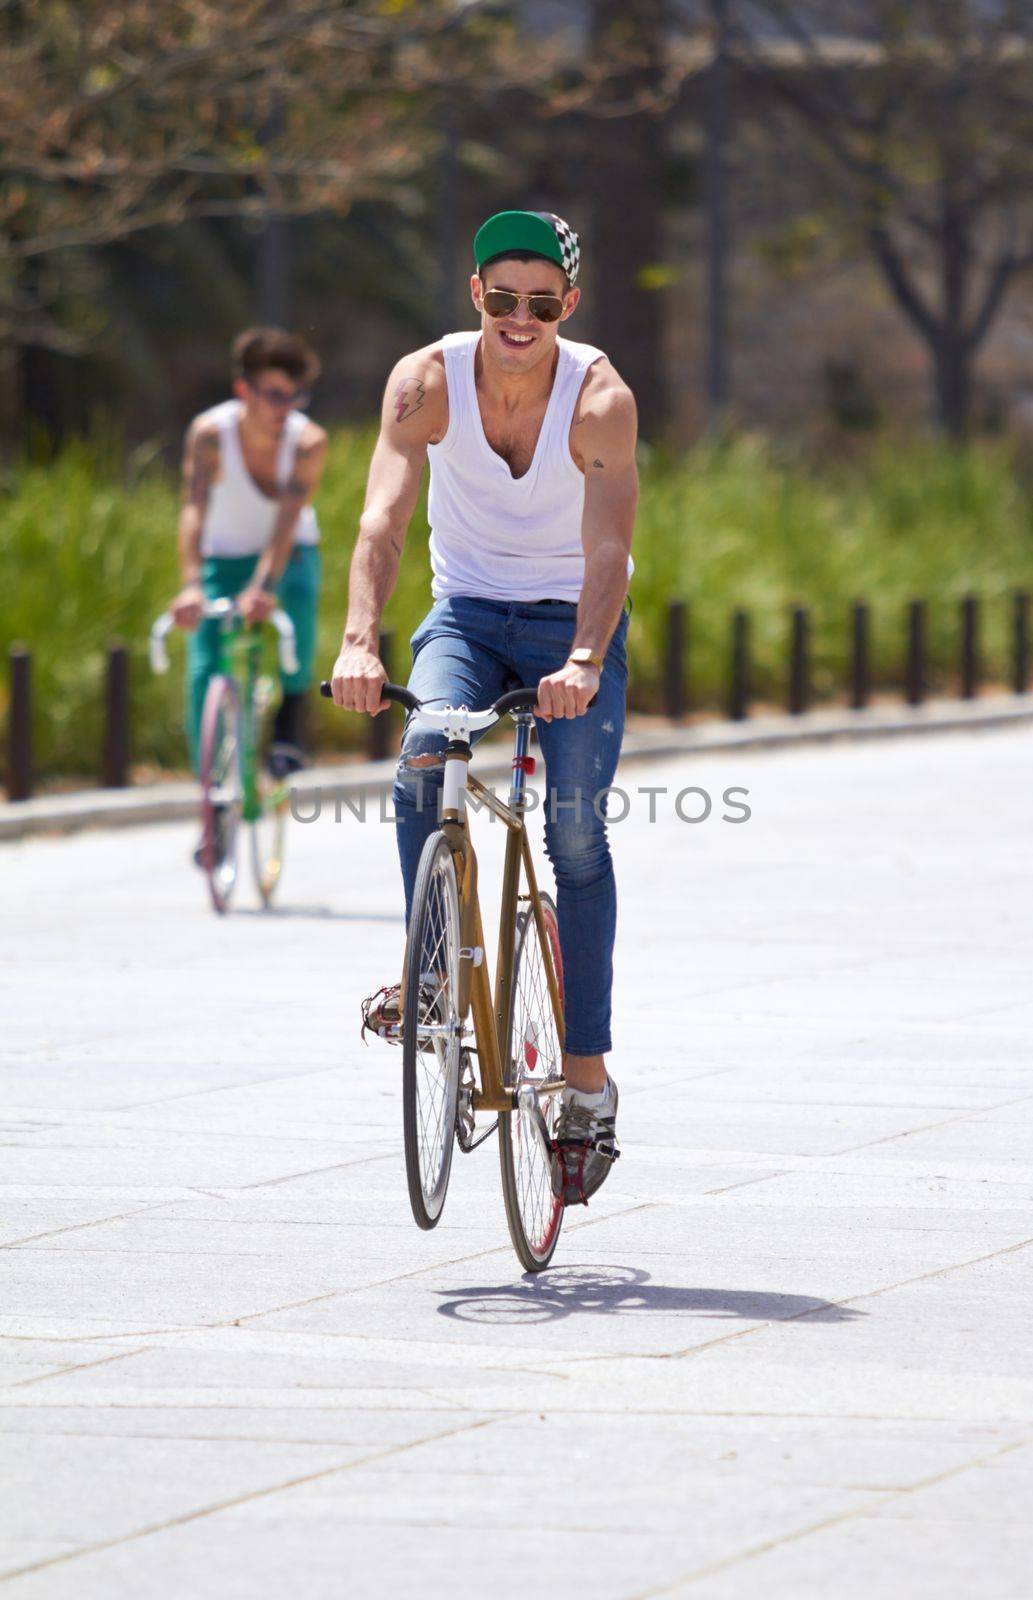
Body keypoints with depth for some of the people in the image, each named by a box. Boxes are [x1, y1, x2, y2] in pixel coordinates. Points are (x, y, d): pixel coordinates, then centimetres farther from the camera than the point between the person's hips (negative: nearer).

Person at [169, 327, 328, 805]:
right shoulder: (210, 432, -26)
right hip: (224, 556, 0)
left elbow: (288, 519, -36)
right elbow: (194, 510, -38)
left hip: (289, 552, 0)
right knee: (204, 676, -16)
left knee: (297, 602, -35)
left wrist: (262, 587, -51)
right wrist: (191, 584, -53)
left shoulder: (309, 442, -25)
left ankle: (290, 719, -11)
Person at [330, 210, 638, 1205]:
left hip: (571, 621, -1)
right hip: (466, 613, 1)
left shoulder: (600, 398, -20)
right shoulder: (427, 381, -16)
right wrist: (359, 640, -44)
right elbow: (384, 517, -27)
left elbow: (608, 546, -31)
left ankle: (587, 1073, -6)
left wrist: (582, 662, -49)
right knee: (424, 751, -29)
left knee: (575, 829, -13)